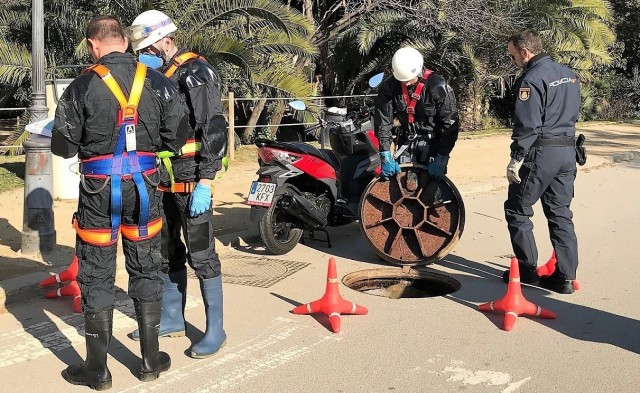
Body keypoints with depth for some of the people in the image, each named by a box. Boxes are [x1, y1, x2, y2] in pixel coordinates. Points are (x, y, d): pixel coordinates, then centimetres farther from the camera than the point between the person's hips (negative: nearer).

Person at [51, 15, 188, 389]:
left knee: (97, 277, 7)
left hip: (99, 189, -2)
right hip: (144, 187, 3)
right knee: (146, 271, 14)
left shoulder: (83, 86, -9)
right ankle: (150, 359, 22)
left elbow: (63, 146, -5)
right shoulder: (159, 83, -2)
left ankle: (97, 369, 16)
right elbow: (177, 139, -1)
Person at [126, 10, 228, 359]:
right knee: (167, 252, 16)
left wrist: (205, 183, -23)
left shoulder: (195, 73, -11)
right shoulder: (155, 77, 14)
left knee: (200, 254, -4)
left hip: (191, 180, -8)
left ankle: (215, 330, 7)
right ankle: (172, 319, 29)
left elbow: (214, 129, -17)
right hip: (163, 180, 9)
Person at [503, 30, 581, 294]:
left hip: (540, 153, -8)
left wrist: (516, 159, -16)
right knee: (561, 213, 10)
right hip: (568, 152, 8)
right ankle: (565, 277, 10)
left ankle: (527, 269, 9)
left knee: (517, 210, 6)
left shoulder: (532, 79, -15)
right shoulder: (569, 74, 12)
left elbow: (527, 125, -19)